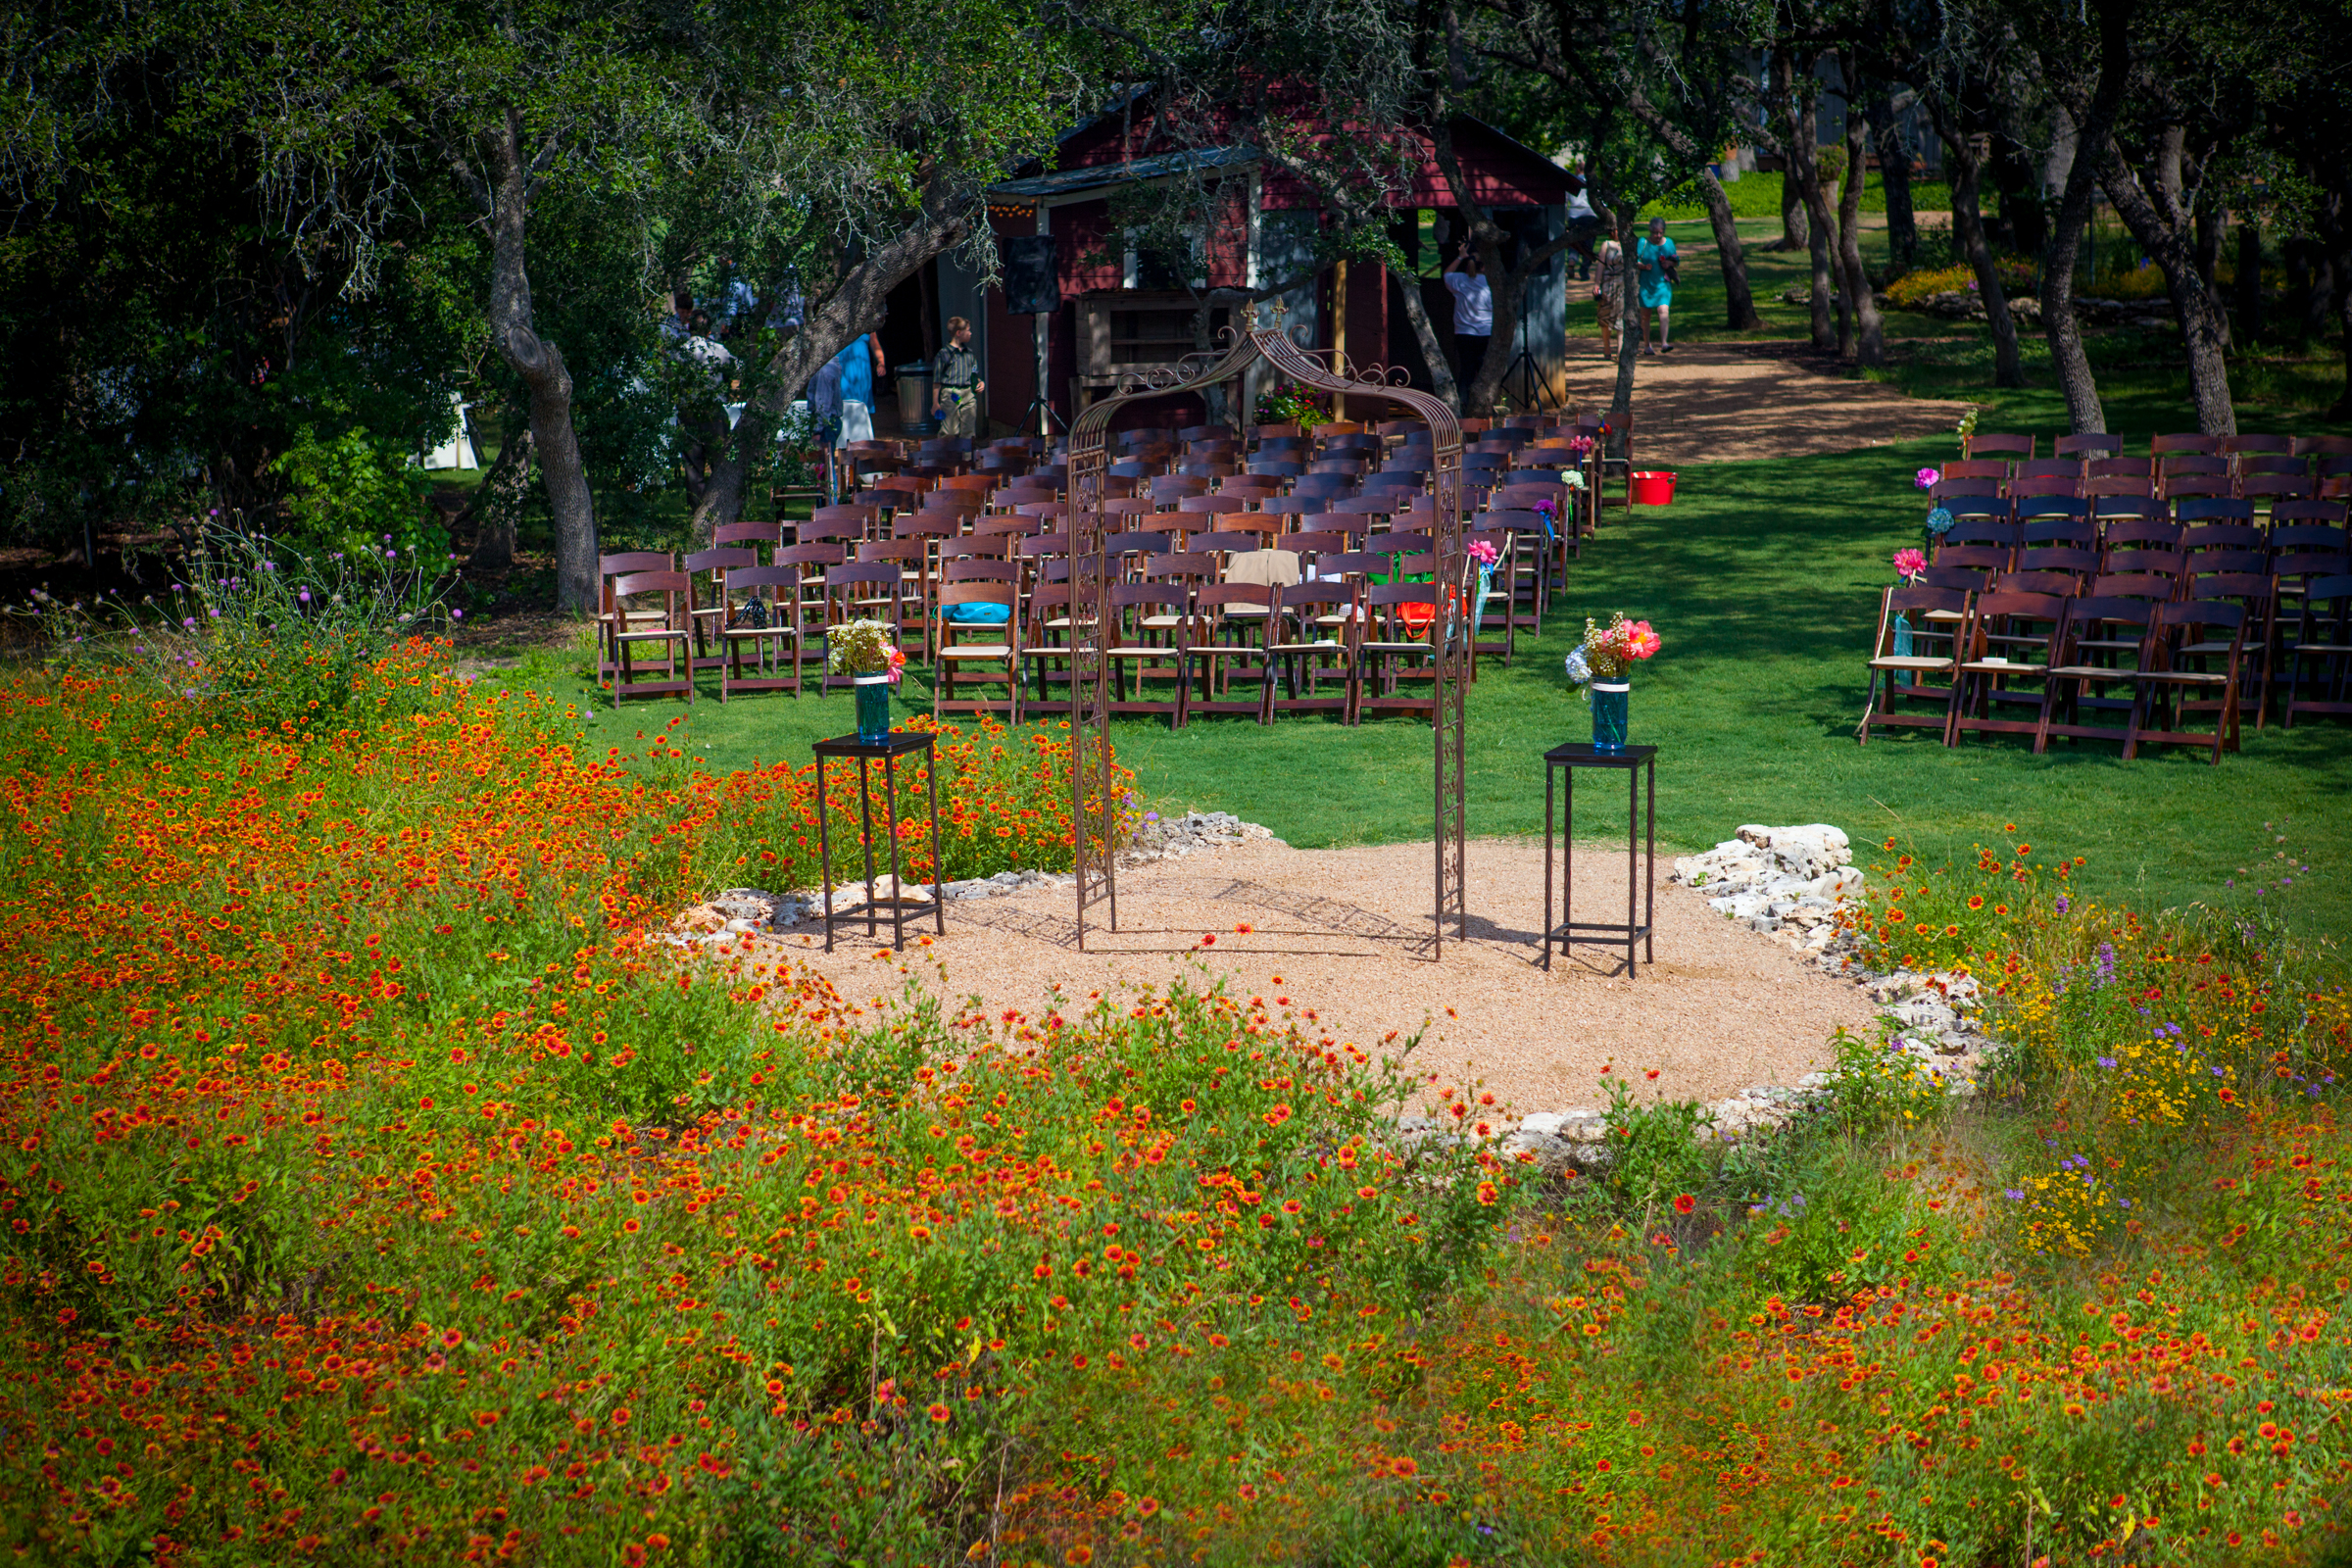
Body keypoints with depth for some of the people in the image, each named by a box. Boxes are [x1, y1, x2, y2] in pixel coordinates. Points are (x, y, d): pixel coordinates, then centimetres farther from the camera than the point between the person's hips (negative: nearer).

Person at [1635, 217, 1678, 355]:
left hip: (1663, 283, 1)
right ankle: (1646, 345, 19)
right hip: (1646, 283, -1)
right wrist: (1643, 266, -22)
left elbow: (1677, 262, 15)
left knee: (1663, 310, -18)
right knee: (1645, 314, 6)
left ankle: (1663, 343, -25)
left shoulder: (1669, 243, 6)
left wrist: (1670, 263, -8)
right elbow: (1635, 262, -1)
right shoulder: (1643, 243, -2)